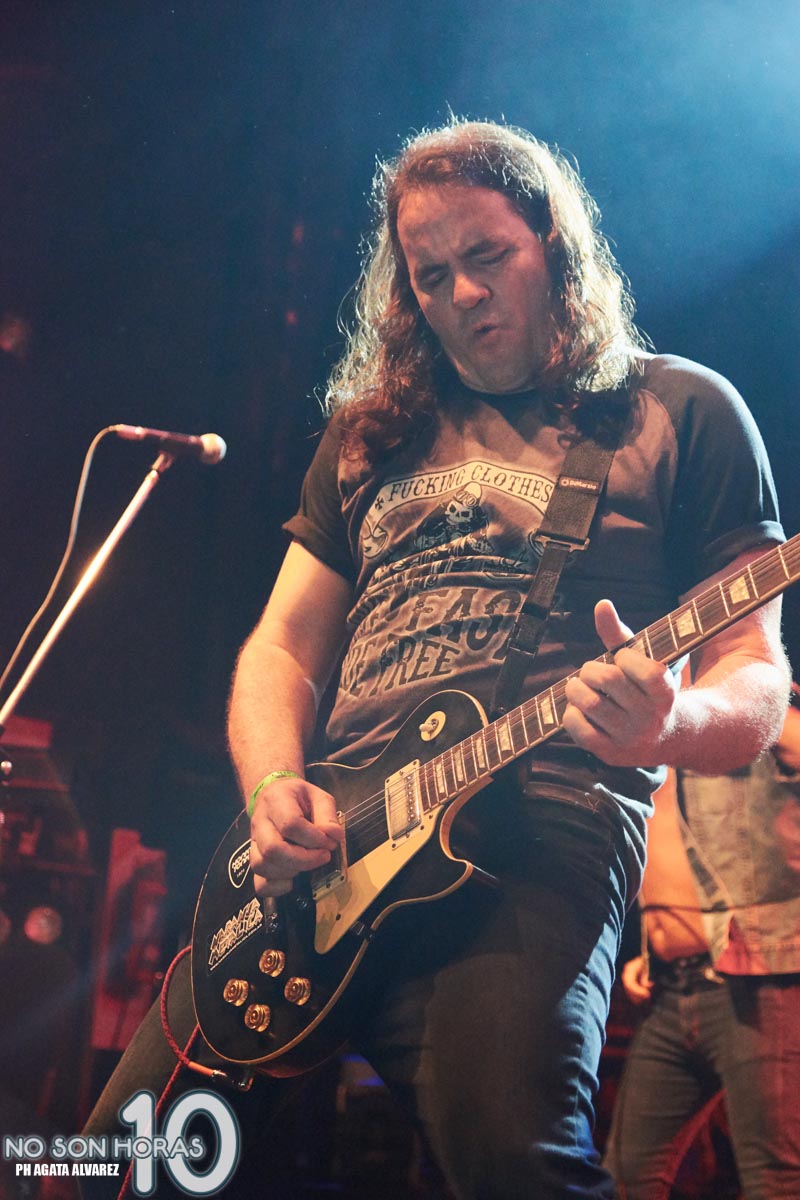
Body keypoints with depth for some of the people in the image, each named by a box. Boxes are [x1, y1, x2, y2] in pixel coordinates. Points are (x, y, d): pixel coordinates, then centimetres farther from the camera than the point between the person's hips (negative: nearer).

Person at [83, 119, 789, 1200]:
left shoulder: (679, 412, 10)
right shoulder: (372, 433, 23)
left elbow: (757, 683, 5)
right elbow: (281, 647, 21)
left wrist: (669, 723, -20)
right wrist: (275, 788, 0)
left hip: (542, 838, -5)